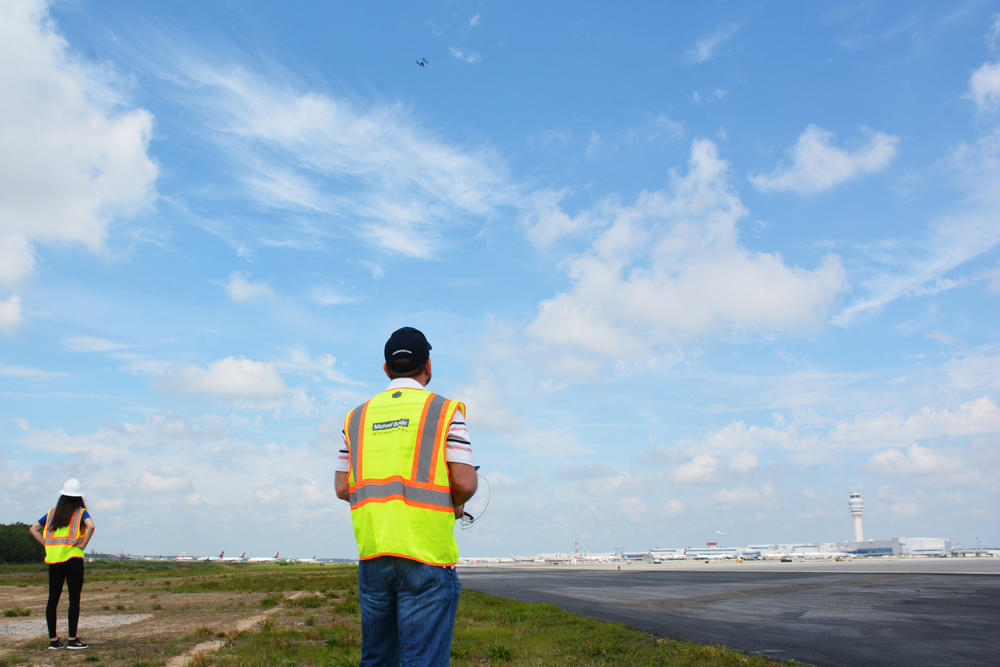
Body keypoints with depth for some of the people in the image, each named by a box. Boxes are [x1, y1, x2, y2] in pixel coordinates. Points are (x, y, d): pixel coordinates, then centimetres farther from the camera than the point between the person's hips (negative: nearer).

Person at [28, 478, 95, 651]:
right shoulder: (81, 512, -1)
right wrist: (83, 545, -8)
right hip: (73, 559, -5)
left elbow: (33, 529, 14)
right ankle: (72, 638, -1)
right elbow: (90, 526, -20)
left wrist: (47, 545, 10)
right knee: (74, 599, -1)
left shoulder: (52, 513, 14)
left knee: (53, 599, 8)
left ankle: (53, 639, 11)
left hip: (53, 560, 5)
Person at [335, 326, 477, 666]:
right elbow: (465, 483, -8)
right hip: (426, 554, -5)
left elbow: (343, 488, 10)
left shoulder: (358, 416, 10)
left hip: (371, 552, 5)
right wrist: (456, 503, 13)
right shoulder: (445, 411, -2)